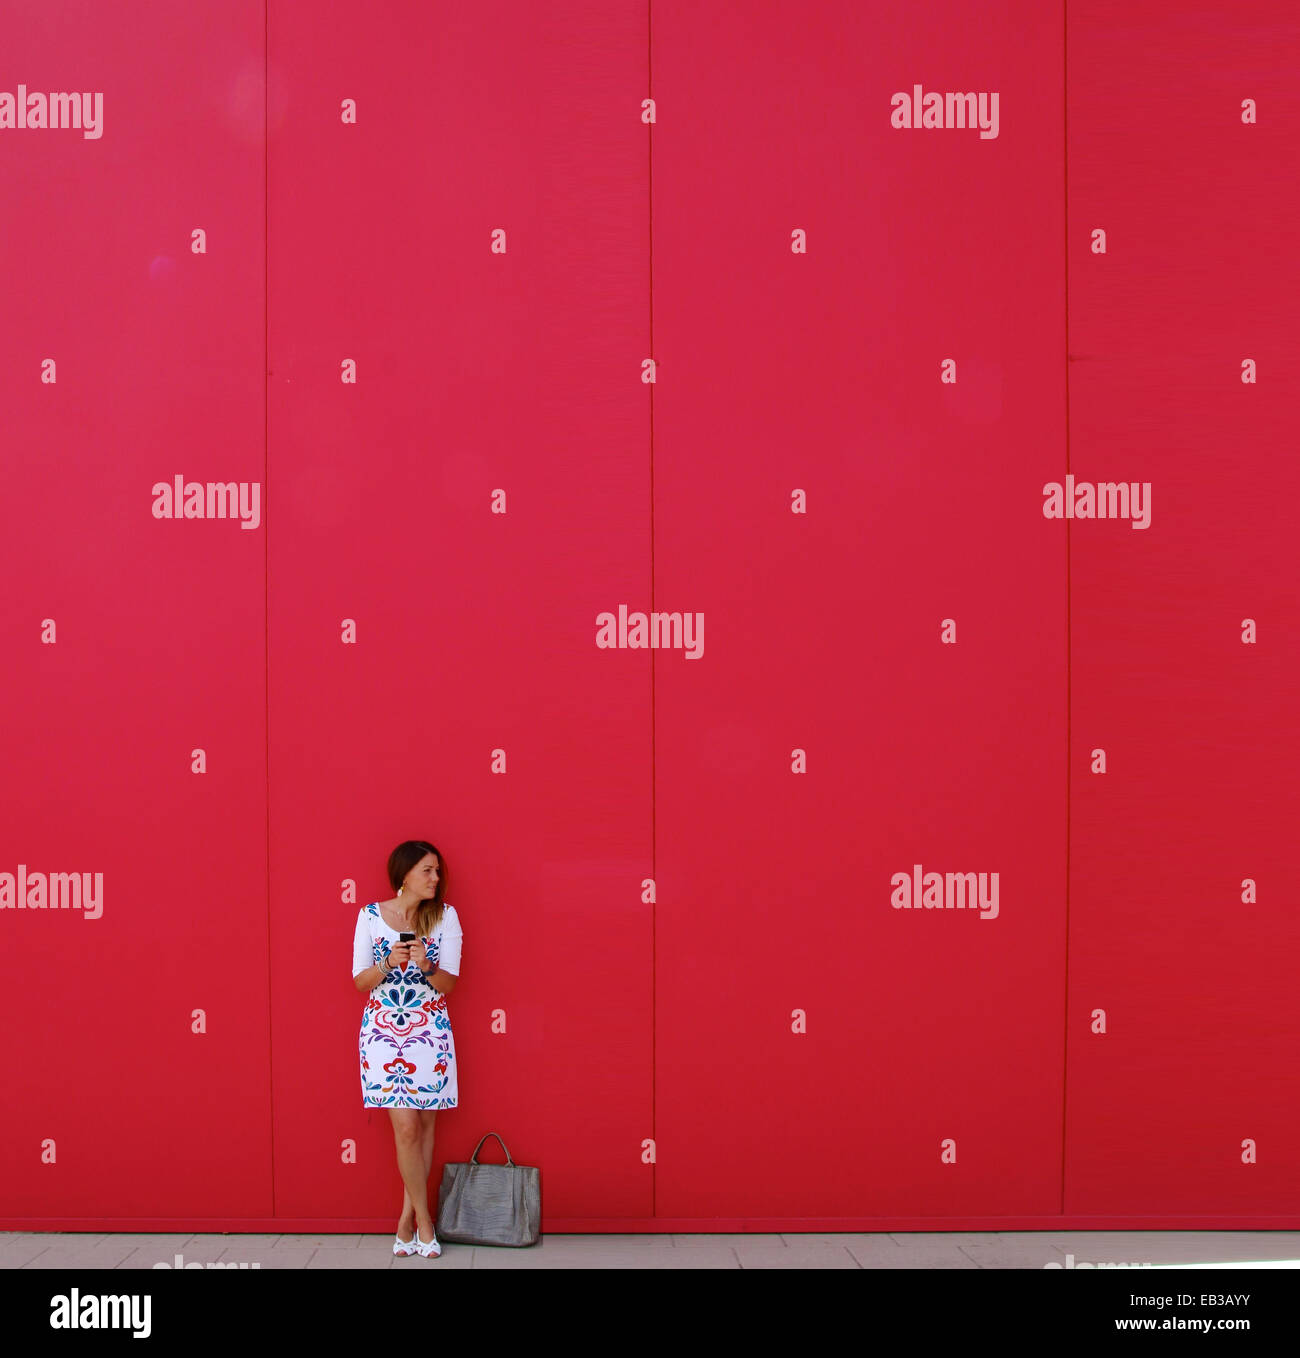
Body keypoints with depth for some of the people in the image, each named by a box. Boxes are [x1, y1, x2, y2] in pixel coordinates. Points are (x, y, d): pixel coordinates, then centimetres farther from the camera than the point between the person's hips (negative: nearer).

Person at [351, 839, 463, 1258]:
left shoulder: (445, 916, 0)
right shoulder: (371, 915, -1)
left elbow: (448, 983, -3)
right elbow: (360, 981, 0)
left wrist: (426, 966, -23)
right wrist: (388, 963, -18)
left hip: (429, 1031, 1)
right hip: (383, 1030, -1)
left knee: (423, 1125, 3)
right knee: (406, 1127, -6)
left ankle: (406, 1220, 13)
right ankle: (423, 1219, 6)